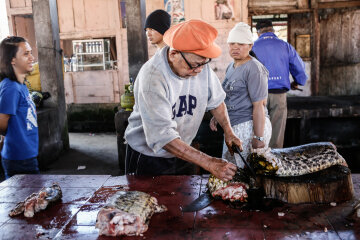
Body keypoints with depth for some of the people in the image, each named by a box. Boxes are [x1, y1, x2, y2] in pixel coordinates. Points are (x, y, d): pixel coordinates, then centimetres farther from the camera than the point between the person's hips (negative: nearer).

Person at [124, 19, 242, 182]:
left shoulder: (201, 65, -11)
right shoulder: (152, 77, -30)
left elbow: (216, 101, 7)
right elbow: (162, 137, -35)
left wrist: (228, 131, -6)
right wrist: (209, 163, -37)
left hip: (183, 154, 6)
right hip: (149, 156, -5)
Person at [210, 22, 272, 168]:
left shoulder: (254, 69, -14)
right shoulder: (231, 67, 15)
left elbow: (259, 106, -19)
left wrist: (258, 138, -22)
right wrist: (216, 116, 12)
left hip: (250, 127, -9)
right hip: (232, 128, 9)